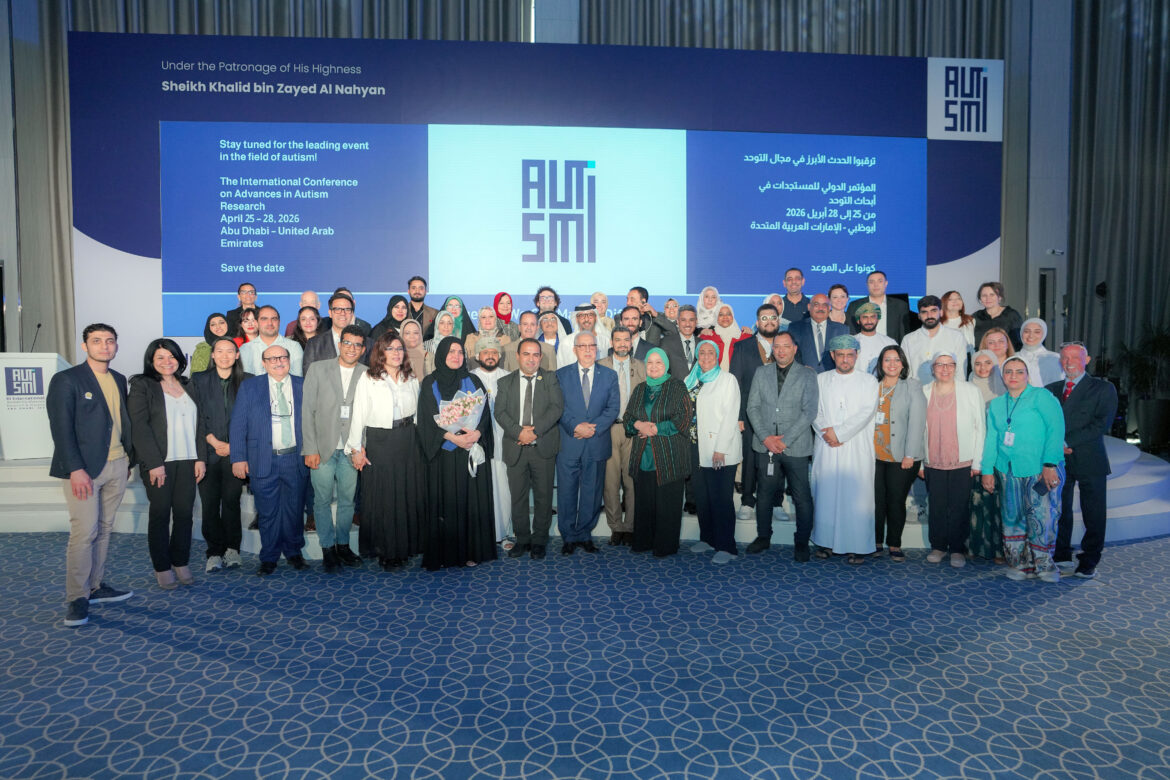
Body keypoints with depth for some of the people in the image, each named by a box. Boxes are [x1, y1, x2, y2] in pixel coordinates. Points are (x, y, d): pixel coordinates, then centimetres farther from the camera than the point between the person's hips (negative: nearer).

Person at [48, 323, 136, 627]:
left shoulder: (119, 380, 13)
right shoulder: (66, 380, -6)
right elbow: (61, 428, -11)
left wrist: (128, 458, 10)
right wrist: (75, 469, -17)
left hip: (117, 466, 6)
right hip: (83, 469, -6)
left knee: (103, 530, 12)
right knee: (84, 532, -5)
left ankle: (95, 587, 22)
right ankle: (77, 598, 7)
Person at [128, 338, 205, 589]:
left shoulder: (187, 386, 14)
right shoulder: (141, 385, -1)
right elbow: (139, 426, -8)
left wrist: (200, 457, 5)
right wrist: (154, 463, -15)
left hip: (187, 460, 4)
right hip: (158, 462, -4)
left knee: (184, 512, 5)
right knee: (160, 514, 3)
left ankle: (181, 563, 17)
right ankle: (162, 568, 15)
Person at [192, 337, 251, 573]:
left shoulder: (247, 381, 6)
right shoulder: (199, 380, 9)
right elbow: (197, 416, 4)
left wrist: (231, 445, -4)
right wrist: (215, 442, -6)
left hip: (235, 451, -1)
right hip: (207, 451, 1)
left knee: (231, 500, 0)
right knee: (209, 503, 0)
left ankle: (232, 549, 13)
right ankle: (215, 552, 10)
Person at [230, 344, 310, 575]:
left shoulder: (303, 386, 6)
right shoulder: (249, 387, 5)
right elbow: (238, 424, 3)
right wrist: (238, 458, -4)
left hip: (295, 459, 1)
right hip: (264, 459, 0)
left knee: (294, 509, 9)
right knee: (267, 511, 7)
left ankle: (293, 551, 27)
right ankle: (269, 557, 22)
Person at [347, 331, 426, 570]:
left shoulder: (411, 378, 9)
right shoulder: (368, 378, -3)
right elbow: (359, 415, -4)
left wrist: (414, 438, 9)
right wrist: (356, 448, -6)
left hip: (408, 441, 4)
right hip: (379, 441, -4)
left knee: (410, 494, 9)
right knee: (382, 497, 2)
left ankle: (407, 544, 24)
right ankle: (385, 551, 15)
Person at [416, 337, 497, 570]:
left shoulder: (473, 381, 11)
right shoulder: (430, 384, 5)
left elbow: (485, 412, 5)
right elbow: (426, 420, -2)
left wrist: (477, 433, -15)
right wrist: (452, 437, -15)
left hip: (473, 451, 2)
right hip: (443, 454, -2)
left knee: (473, 501, 1)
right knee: (445, 502, -1)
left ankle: (471, 551, 10)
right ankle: (442, 554, 7)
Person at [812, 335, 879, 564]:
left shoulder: (868, 381, 5)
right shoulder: (821, 380, 11)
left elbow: (866, 412, -6)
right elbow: (814, 411, 5)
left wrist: (839, 432, -12)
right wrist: (826, 432, -11)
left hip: (857, 450, -2)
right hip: (827, 449, 2)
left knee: (856, 496, -3)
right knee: (825, 494, 4)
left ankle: (857, 546, 5)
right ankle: (826, 541, 15)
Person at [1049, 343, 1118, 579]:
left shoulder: (1103, 389, 2)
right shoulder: (1051, 390, 14)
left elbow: (1102, 424, -9)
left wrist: (1067, 442, -16)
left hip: (1089, 461, -3)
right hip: (1057, 460, 3)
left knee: (1093, 515, 3)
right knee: (1059, 511, 6)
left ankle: (1089, 562, 15)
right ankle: (1061, 557, 18)